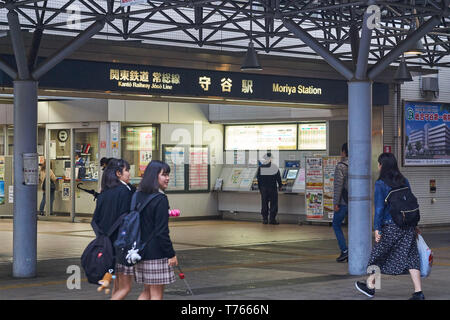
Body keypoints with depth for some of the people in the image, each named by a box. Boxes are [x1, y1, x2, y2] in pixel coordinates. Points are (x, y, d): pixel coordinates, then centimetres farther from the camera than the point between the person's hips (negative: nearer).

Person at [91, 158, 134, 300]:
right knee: (125, 287, -1)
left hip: (107, 244, 8)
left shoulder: (104, 193, 9)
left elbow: (96, 219, 12)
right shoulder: (124, 191, -14)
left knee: (117, 286, 15)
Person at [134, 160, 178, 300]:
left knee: (147, 291, 17)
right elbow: (162, 231, -18)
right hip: (156, 254, -8)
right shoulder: (160, 199, -15)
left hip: (141, 250, 8)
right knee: (157, 294, 1)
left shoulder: (138, 196, 9)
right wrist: (171, 254, -11)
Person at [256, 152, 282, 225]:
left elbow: (258, 178, 5)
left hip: (263, 188, 3)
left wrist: (260, 188, 15)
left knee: (264, 204, 10)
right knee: (273, 204, 3)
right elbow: (278, 178, -3)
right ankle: (272, 219, -2)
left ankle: (265, 219, 9)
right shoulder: (274, 167, -9)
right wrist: (280, 186, 10)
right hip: (272, 188, -3)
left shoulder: (260, 167, 0)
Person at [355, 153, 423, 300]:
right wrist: (413, 224, 19)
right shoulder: (404, 181, 8)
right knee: (409, 256, 3)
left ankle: (370, 285, 27)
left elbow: (379, 208, -12)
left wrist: (377, 228, -9)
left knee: (379, 254, 12)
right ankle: (418, 292, -4)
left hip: (390, 226, -5)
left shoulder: (380, 184, -9)